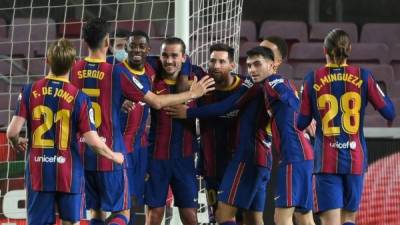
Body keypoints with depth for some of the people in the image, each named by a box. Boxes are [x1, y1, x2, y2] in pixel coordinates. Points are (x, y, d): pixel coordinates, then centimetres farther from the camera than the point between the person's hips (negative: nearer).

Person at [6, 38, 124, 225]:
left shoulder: (30, 91, -6)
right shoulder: (79, 98, -10)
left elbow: (12, 132, -9)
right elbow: (92, 140, -11)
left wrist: (16, 143, 15)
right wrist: (113, 156, 8)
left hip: (38, 173, 1)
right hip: (69, 174, -1)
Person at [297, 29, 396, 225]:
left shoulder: (313, 79, -2)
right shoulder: (362, 76, -1)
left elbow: (301, 123, 1)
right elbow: (389, 113, 1)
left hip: (326, 159, -1)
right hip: (355, 157, 2)